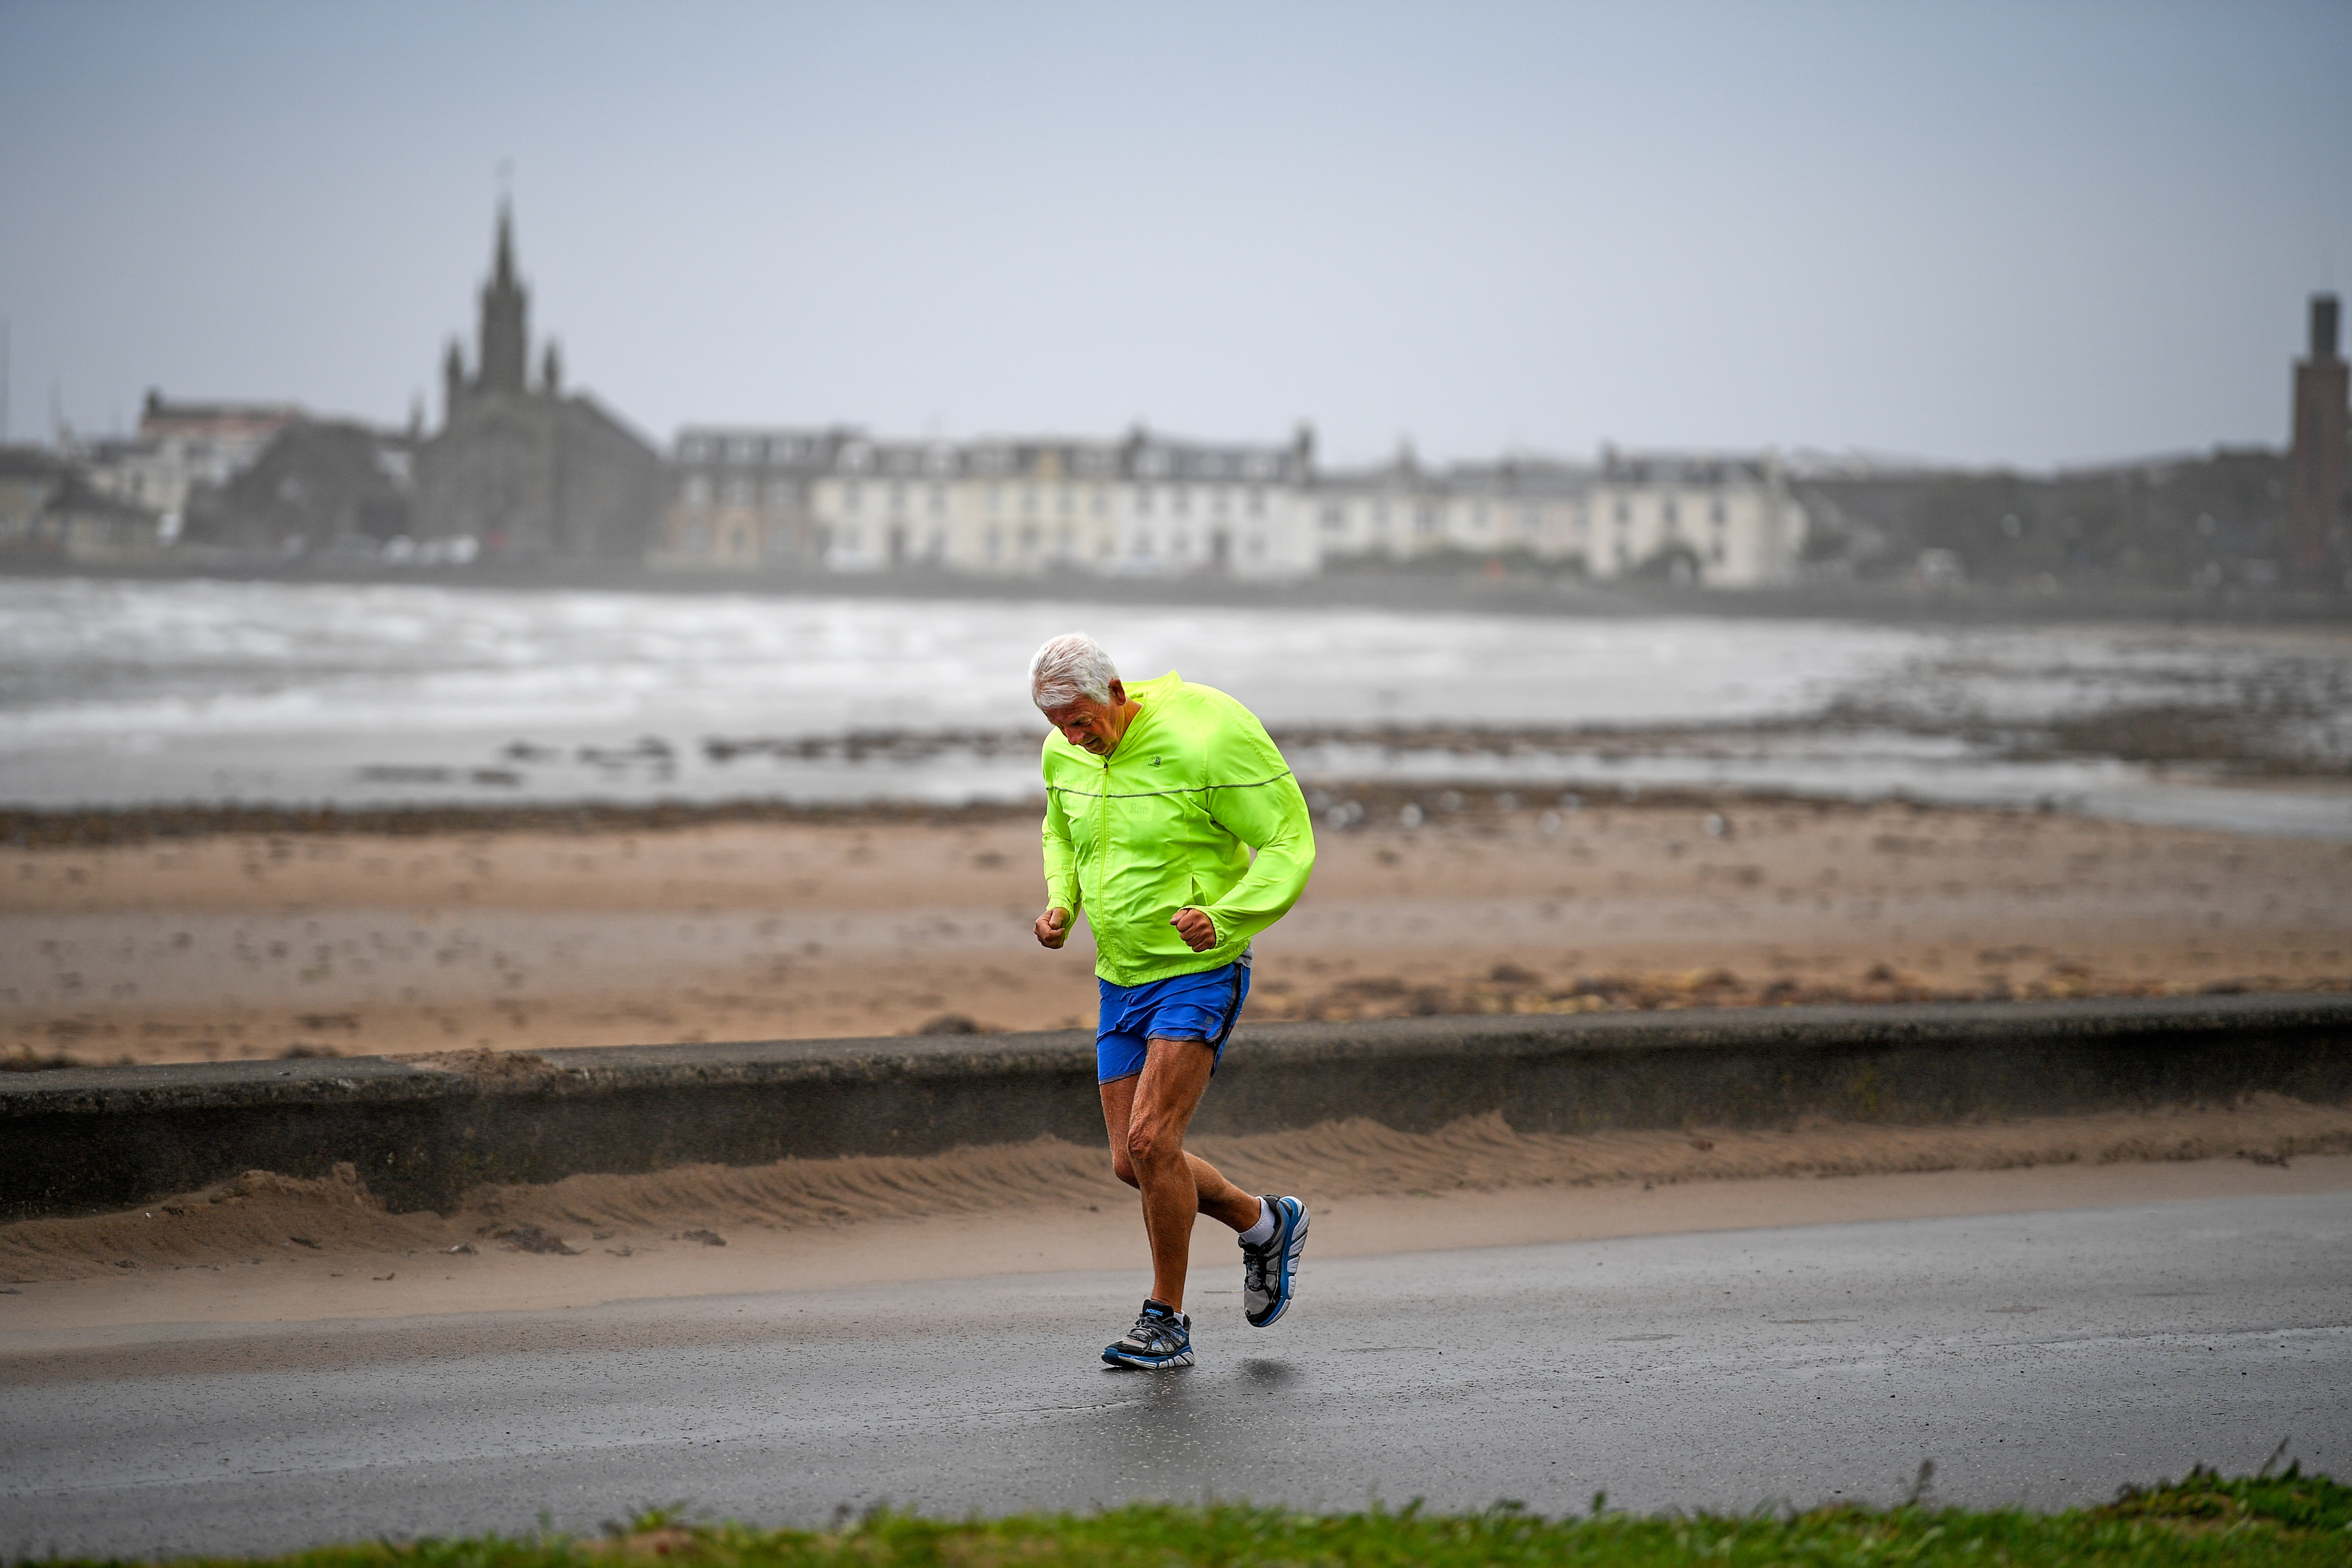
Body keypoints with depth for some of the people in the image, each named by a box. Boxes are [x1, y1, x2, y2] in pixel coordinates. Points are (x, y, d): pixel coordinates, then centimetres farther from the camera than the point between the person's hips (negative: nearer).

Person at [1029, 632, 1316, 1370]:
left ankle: (1166, 1322, -4)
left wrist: (1222, 920, -30)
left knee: (1151, 1139, -19)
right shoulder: (1065, 754, 0)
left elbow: (1288, 845, -15)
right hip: (1121, 979, 7)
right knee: (1132, 1162, 7)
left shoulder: (1205, 742, -20)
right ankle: (1264, 1224, 32)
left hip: (1201, 972, -7)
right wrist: (1060, 905, 0)